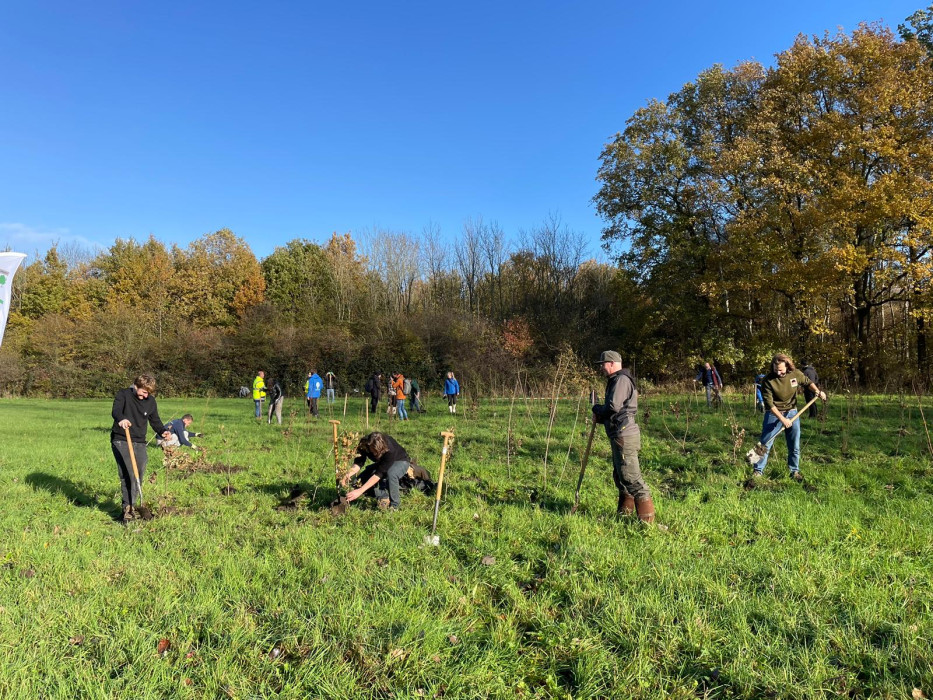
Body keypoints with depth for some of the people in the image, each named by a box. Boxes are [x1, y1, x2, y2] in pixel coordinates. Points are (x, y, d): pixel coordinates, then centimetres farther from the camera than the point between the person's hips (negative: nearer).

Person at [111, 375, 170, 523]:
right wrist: (121, 419, -48)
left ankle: (130, 506, 22)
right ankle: (127, 508, -7)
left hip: (140, 443, 5)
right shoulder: (123, 394, -7)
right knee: (128, 475, -16)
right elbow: (115, 411, -25)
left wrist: (163, 431, -6)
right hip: (121, 441, -5)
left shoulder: (151, 401, 6)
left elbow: (155, 421, 14)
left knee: (139, 475, 6)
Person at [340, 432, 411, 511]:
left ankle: (394, 505, -20)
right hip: (382, 463, 6)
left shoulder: (390, 450, -42)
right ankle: (384, 498, -2)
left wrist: (360, 491, -46)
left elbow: (379, 474, -42)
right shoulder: (364, 444, -27)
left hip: (400, 462, -6)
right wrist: (349, 474, -45)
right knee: (361, 479, -17)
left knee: (391, 473, -40)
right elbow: (358, 462, -23)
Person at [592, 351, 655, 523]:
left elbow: (613, 407, -23)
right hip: (620, 435, 11)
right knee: (620, 476, 19)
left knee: (630, 477, -10)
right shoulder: (615, 380, 19)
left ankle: (647, 519, -6)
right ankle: (624, 512, 30)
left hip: (624, 436, -11)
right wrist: (600, 417, 5)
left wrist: (597, 409, -4)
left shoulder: (621, 380, -13)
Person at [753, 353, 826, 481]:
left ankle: (794, 471, 25)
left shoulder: (796, 374, -10)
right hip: (774, 413, -3)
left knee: (794, 446, 10)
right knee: (765, 444, -3)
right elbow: (769, 403, -19)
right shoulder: (768, 380, -20)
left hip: (791, 412, 3)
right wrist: (782, 419, -22)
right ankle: (758, 471, 7)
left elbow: (807, 382, 14)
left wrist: (817, 391, -3)